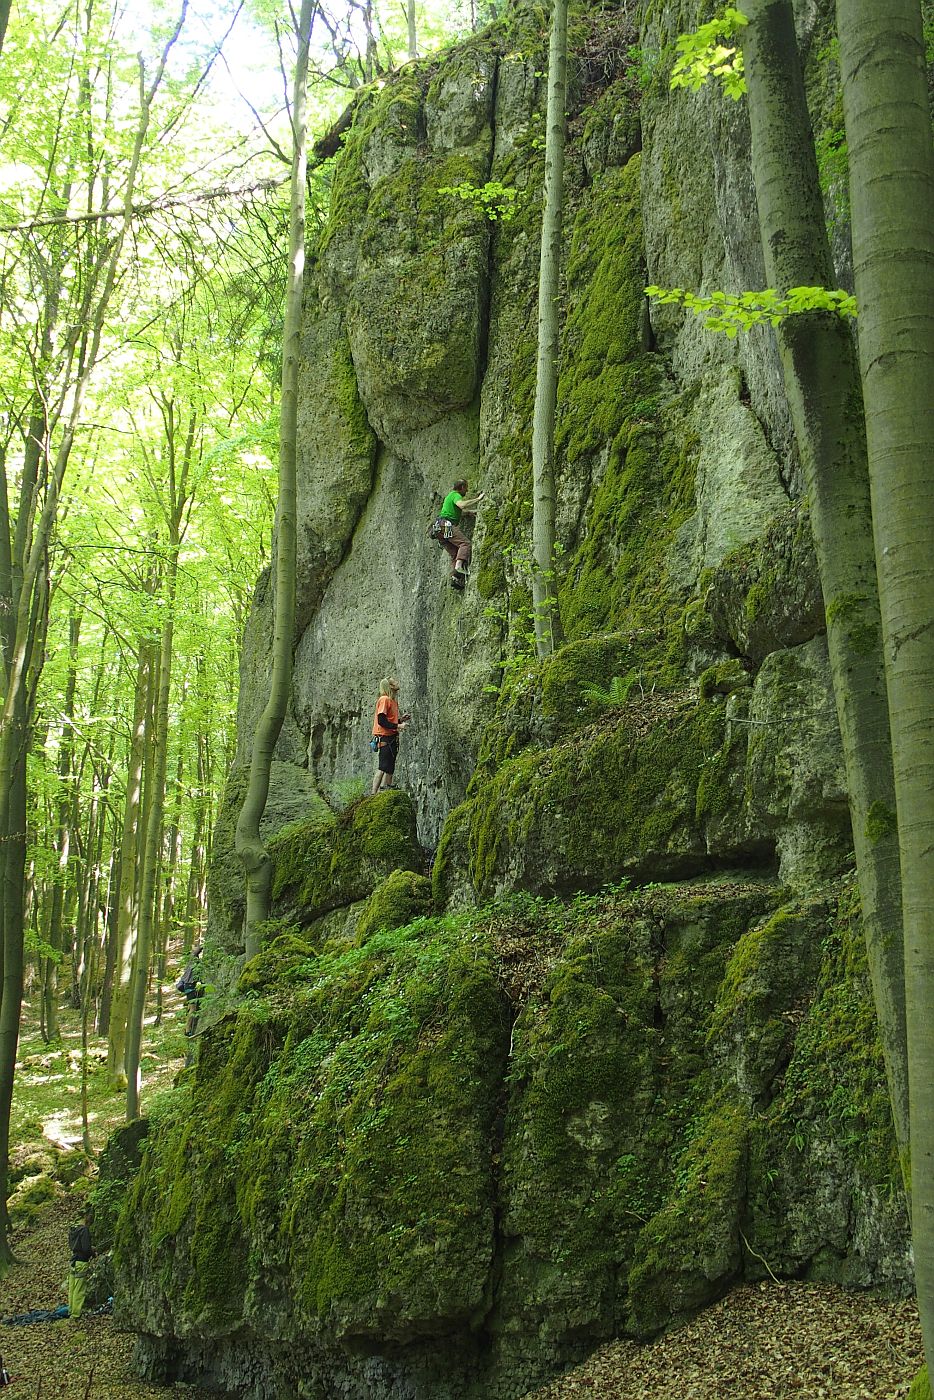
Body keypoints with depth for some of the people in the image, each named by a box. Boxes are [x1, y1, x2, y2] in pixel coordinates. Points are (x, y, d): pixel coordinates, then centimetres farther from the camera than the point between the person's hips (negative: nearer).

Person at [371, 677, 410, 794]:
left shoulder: (392, 701, 18)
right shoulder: (384, 699, -11)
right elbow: (381, 721, -18)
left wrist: (400, 720, 8)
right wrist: (397, 726, -17)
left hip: (391, 739, 10)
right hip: (385, 739, -10)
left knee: (389, 768, 10)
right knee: (382, 768, -10)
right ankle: (374, 794, -9)